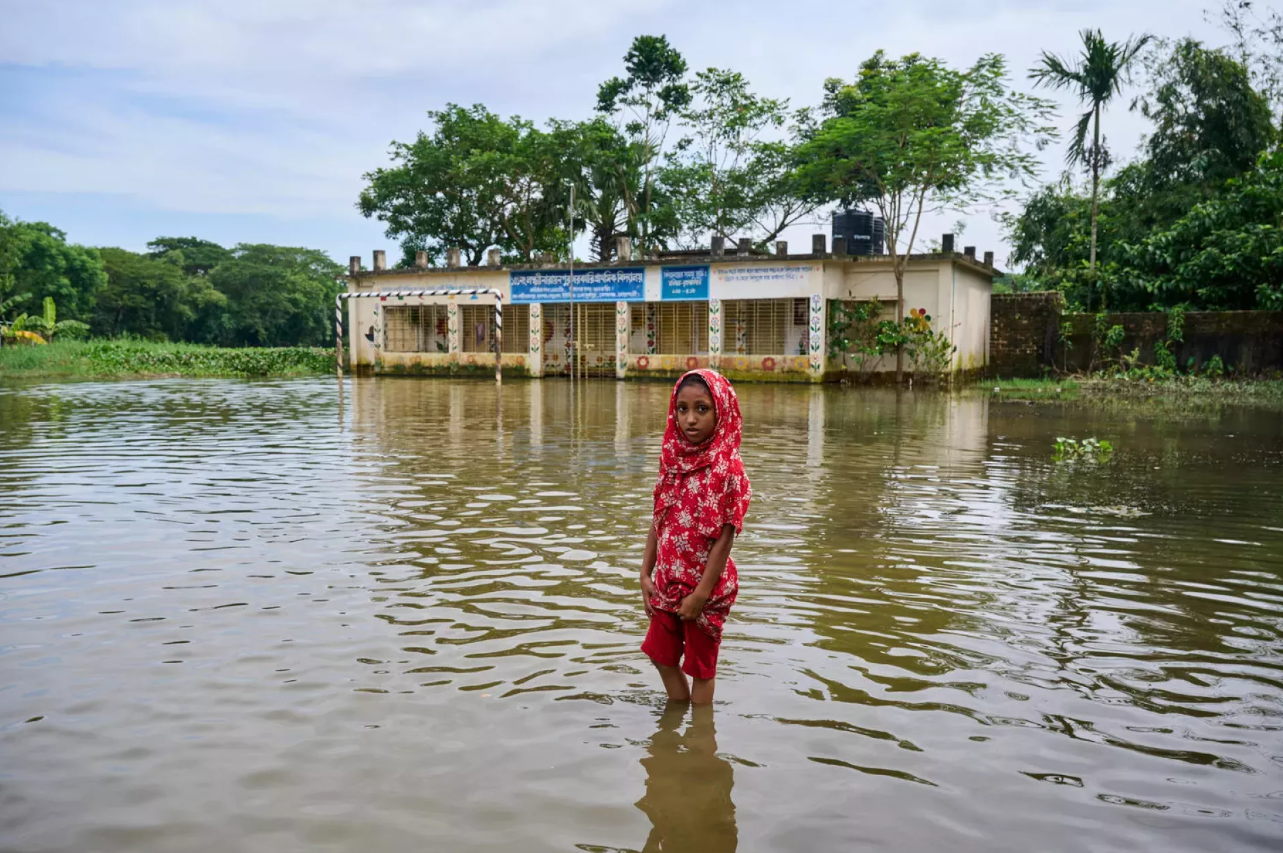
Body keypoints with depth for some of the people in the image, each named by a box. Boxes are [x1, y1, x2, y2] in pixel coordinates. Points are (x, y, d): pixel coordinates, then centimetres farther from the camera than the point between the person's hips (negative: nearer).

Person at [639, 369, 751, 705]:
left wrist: (702, 593, -18)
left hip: (706, 586, -6)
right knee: (661, 654, 20)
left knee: (700, 664, 11)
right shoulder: (672, 458, -1)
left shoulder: (728, 468, -19)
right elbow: (658, 522, 4)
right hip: (668, 583, 6)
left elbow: (725, 537, -19)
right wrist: (646, 575, 2)